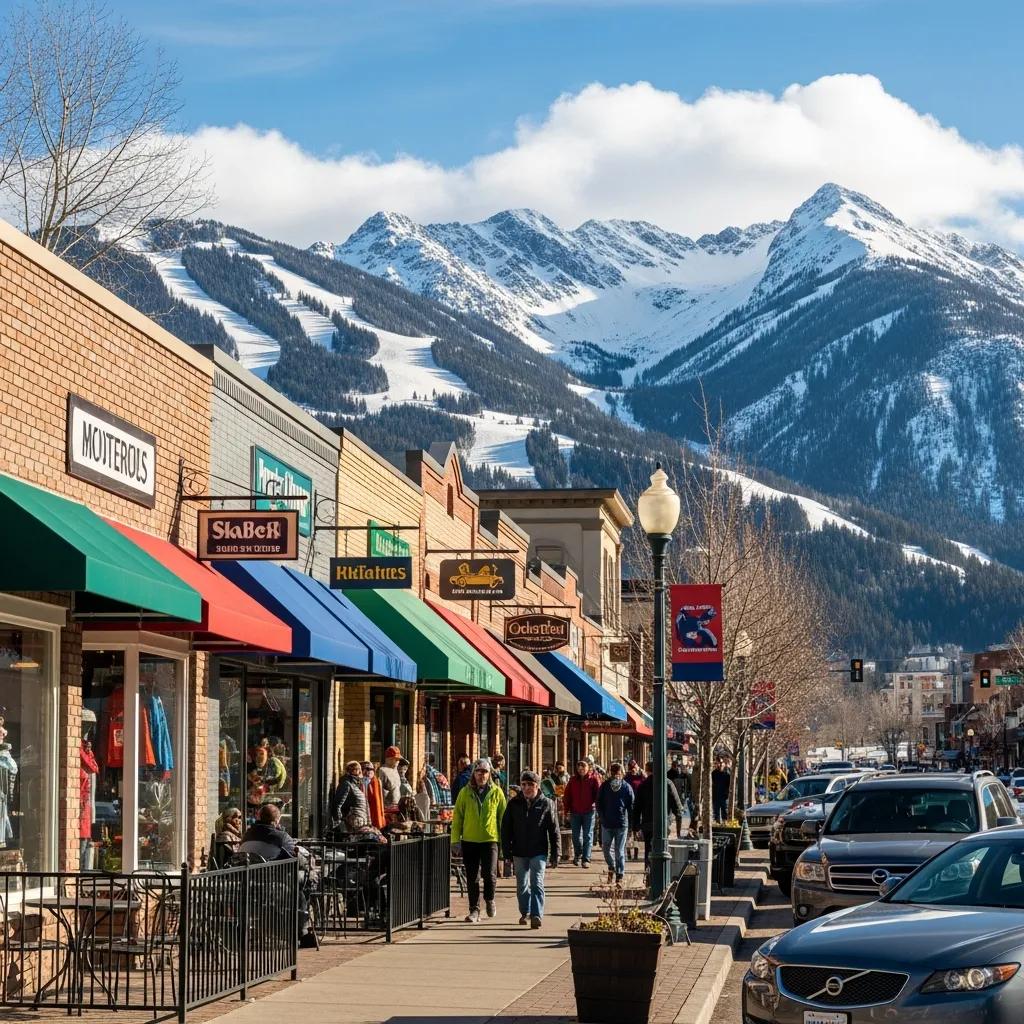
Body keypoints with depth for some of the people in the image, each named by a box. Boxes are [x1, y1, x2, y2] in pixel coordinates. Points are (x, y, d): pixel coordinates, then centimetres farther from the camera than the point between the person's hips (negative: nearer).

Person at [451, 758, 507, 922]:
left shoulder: (496, 792, 2)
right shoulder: (465, 792, 3)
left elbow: (503, 817, 6)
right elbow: (457, 816, 4)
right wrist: (455, 839, -2)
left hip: (490, 839, -1)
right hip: (469, 840, 1)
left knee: (490, 874, -10)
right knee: (472, 878, 6)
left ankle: (489, 899, 19)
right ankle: (474, 910, 17)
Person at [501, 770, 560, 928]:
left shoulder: (546, 804, -2)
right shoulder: (513, 804, 3)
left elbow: (554, 831, 0)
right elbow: (505, 828, 6)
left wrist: (554, 855, -2)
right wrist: (507, 851, 0)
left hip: (538, 852, -3)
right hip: (519, 852, 3)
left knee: (537, 883, -11)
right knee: (522, 885, 13)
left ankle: (537, 915, -13)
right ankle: (525, 913, 29)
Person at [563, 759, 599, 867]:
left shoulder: (593, 779, -2)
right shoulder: (573, 780, 7)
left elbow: (598, 793, -5)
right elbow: (567, 796, 8)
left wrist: (597, 806, -15)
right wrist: (567, 810, 1)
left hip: (589, 812, -3)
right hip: (575, 812, 3)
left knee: (588, 836, 0)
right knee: (576, 836, 11)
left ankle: (586, 859, 3)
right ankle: (577, 855, 32)